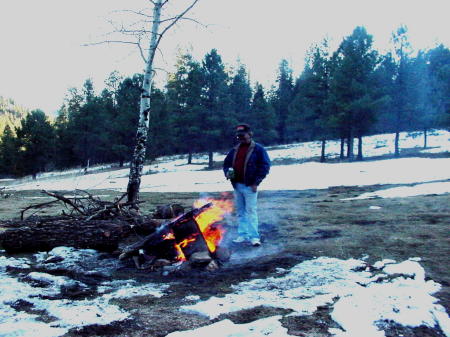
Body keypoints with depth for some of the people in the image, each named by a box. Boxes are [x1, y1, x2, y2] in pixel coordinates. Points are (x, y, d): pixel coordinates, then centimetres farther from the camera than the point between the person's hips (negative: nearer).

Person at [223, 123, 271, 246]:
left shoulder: (258, 149, -3)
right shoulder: (234, 150, 15)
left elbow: (265, 166, -7)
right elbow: (226, 164, 24)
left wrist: (256, 182, -12)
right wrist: (227, 172, 1)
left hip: (249, 186, -6)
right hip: (237, 185, 6)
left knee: (251, 211, -7)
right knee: (240, 212, 11)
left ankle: (254, 237, -4)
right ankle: (243, 235, 18)